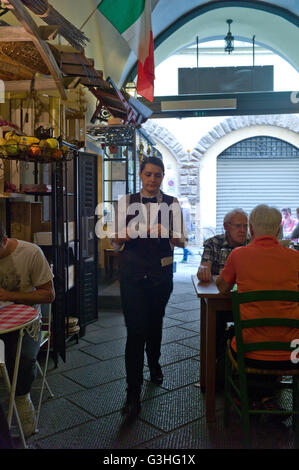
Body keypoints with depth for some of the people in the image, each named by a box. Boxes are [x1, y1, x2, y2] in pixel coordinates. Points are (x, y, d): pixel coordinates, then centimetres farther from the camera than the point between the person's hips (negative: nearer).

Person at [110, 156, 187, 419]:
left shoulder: (172, 203, 5)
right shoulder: (127, 202, 5)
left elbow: (181, 240, 1)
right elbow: (116, 240, 4)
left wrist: (167, 235, -21)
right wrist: (124, 236, -19)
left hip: (161, 271, 2)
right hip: (132, 271, -1)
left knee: (155, 322, 18)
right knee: (136, 329, -7)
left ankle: (154, 363, 47)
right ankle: (133, 392, 1)